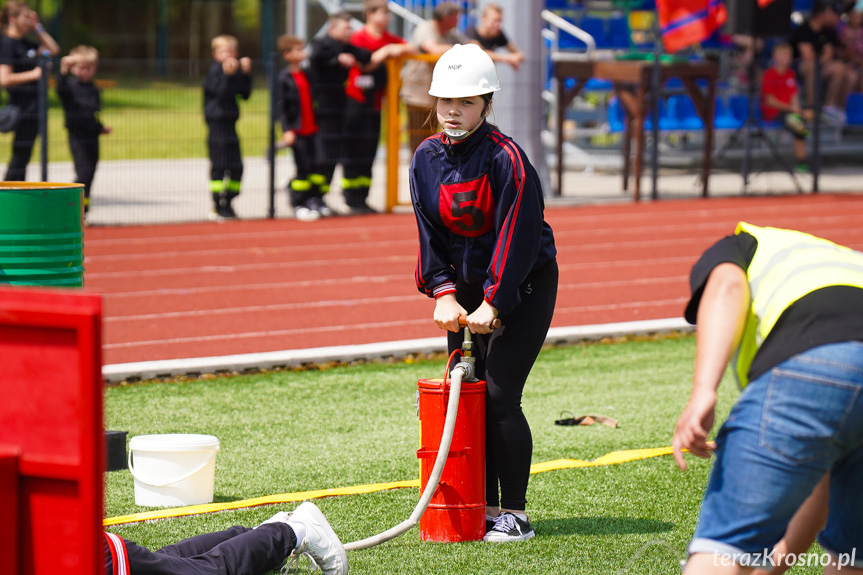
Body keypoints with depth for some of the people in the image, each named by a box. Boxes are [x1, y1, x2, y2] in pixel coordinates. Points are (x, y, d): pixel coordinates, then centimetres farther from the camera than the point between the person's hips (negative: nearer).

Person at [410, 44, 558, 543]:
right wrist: (444, 293, -11)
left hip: (524, 286, -6)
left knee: (500, 395, -11)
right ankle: (483, 507, 15)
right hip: (468, 286, 6)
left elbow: (518, 237, -20)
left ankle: (514, 513, -3)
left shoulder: (505, 157, -20)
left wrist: (492, 304, -23)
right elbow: (430, 234, 2)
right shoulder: (427, 157, -1)